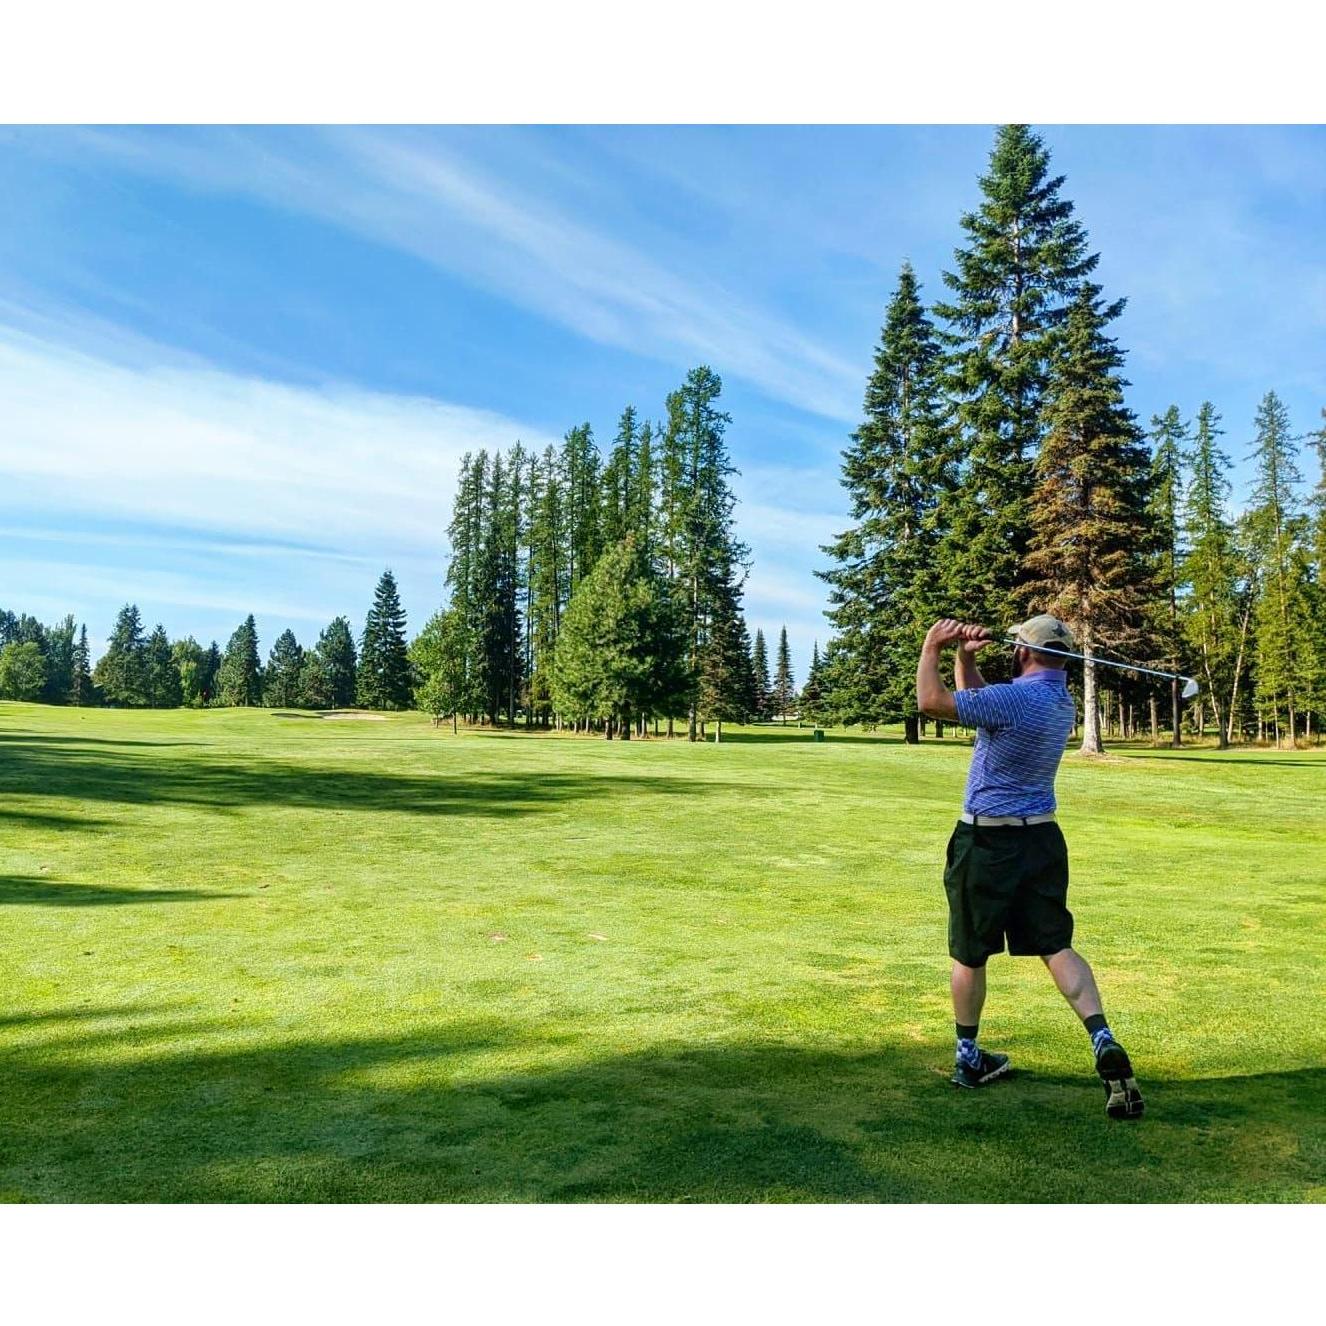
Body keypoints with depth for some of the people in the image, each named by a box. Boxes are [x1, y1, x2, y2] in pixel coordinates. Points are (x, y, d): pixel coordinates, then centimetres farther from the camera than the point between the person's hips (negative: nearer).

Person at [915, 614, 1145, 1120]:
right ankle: (1104, 1044, -9)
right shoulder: (1061, 700, 7)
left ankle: (969, 1059, 22)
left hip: (986, 843, -7)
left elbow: (932, 701, -20)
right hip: (1041, 838, 7)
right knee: (1056, 945, 8)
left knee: (970, 954, 9)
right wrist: (965, 656, 4)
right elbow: (975, 699, 16)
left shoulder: (1017, 698, -20)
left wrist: (932, 647, -8)